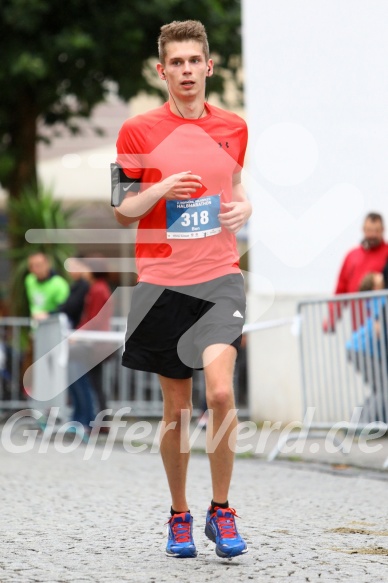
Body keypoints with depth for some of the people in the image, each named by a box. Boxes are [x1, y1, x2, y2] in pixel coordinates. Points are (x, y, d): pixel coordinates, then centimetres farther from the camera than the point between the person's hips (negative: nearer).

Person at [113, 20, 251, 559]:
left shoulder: (233, 127, 8)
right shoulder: (138, 131, 0)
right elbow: (122, 210, 3)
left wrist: (244, 207, 3)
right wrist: (162, 188, -15)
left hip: (220, 278, 1)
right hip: (161, 282, -1)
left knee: (220, 390, -18)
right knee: (177, 409, 6)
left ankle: (221, 511, -2)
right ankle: (180, 516, 24)